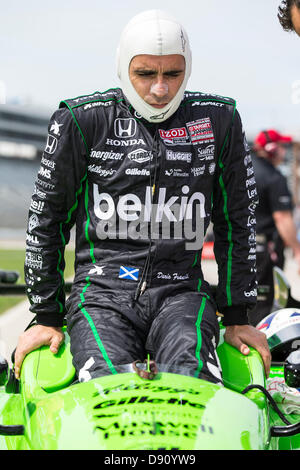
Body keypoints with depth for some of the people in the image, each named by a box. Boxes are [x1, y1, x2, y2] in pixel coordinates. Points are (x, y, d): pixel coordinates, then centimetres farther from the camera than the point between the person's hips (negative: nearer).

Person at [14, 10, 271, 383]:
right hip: (101, 291, -1)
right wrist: (46, 316, 9)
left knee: (196, 383, -31)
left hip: (182, 292, 1)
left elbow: (235, 222, 17)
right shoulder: (81, 121, 3)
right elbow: (46, 219, 11)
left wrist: (236, 316, 16)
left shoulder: (219, 121, 9)